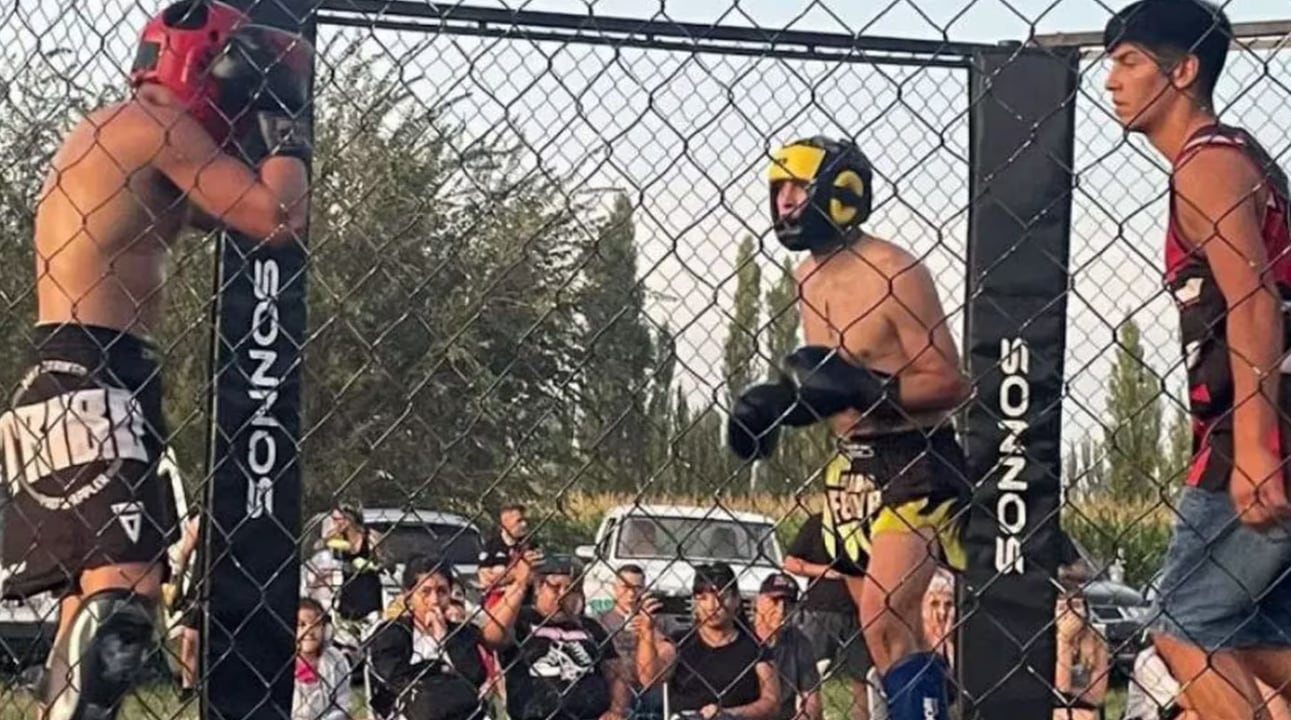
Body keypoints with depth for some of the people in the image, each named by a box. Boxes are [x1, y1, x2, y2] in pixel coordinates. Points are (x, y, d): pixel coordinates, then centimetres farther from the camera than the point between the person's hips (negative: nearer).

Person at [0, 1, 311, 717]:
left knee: (94, 600, 16)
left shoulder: (110, 130, 22)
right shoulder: (155, 122, -8)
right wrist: (283, 131, 3)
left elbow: (208, 211, 33)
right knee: (126, 595, -23)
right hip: (89, 382, -11)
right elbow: (280, 217, -13)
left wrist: (258, 138, 22)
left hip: (83, 383, 11)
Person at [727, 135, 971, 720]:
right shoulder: (808, 277, 9)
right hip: (851, 466, 8)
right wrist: (775, 401, 2)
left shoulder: (894, 272, -15)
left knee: (887, 623, -17)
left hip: (915, 465, -8)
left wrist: (861, 387, -27)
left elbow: (947, 383, -17)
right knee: (887, 630, 11)